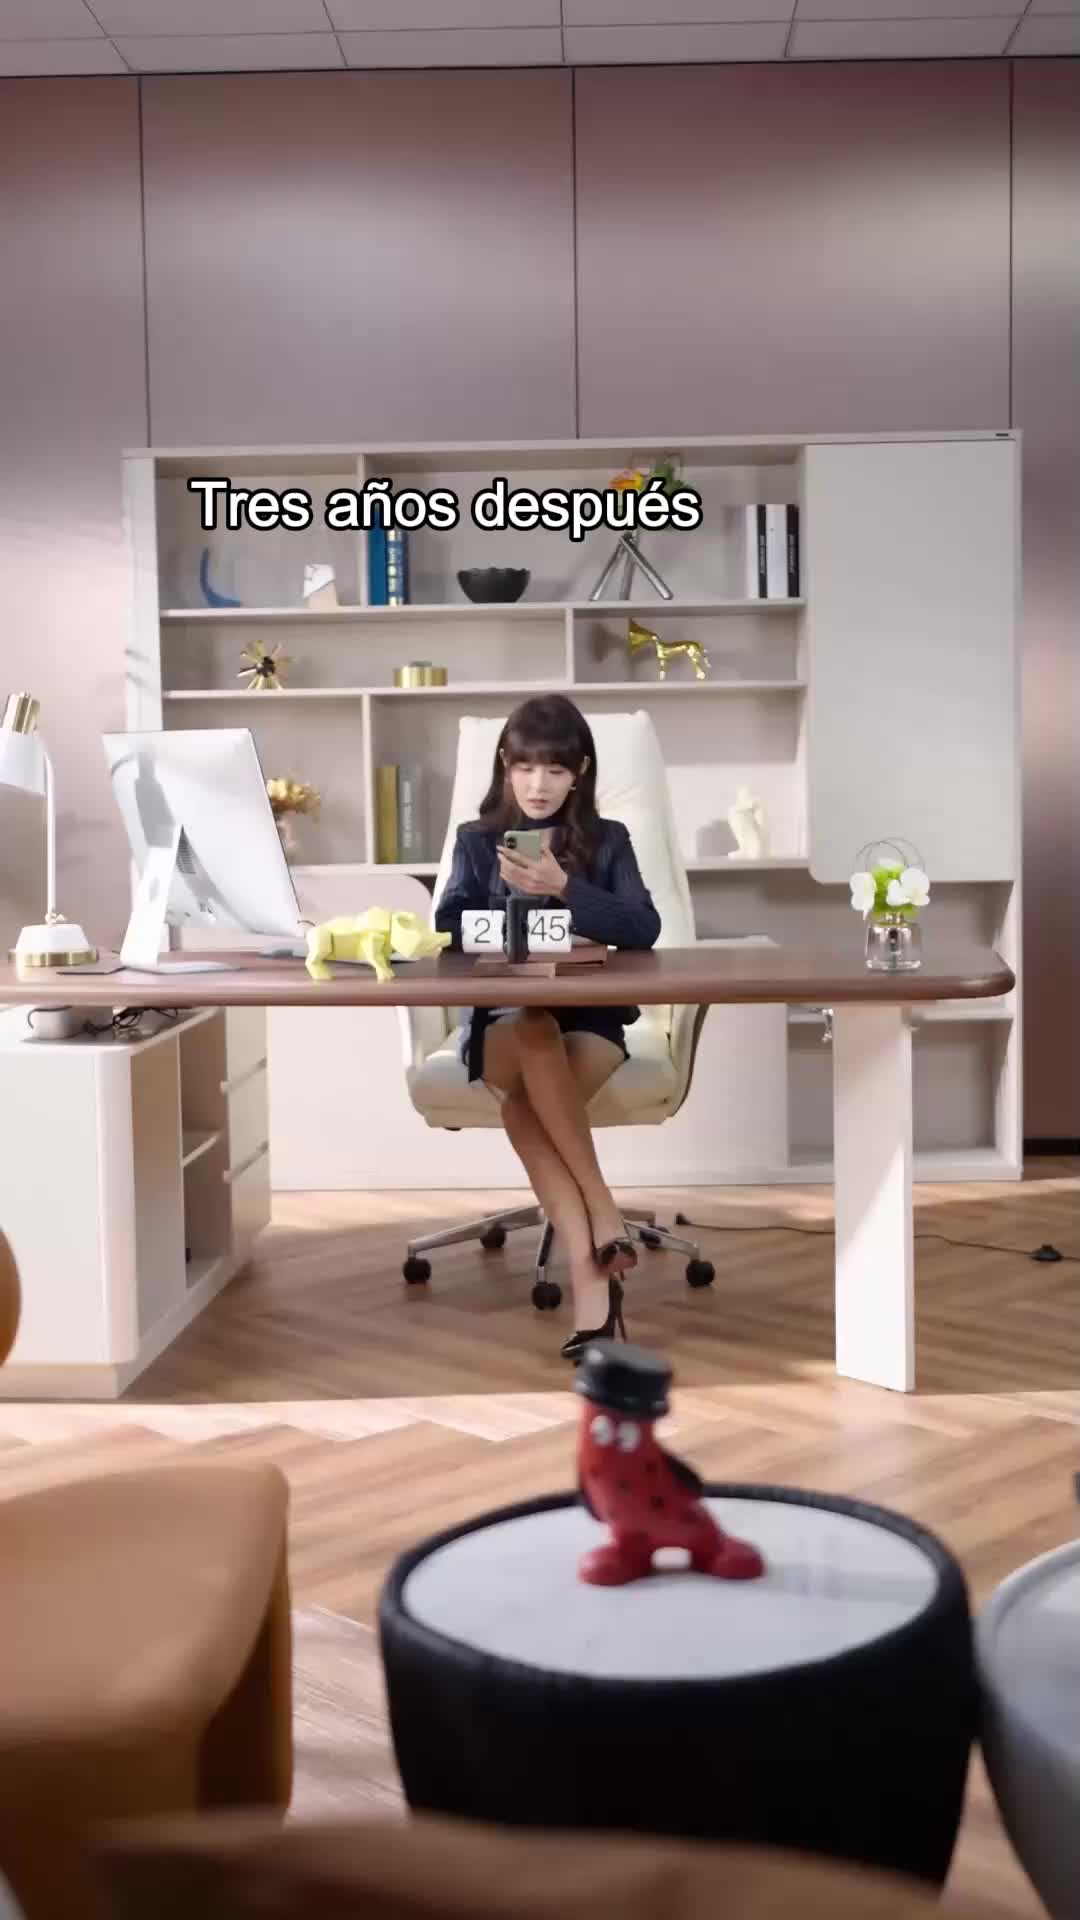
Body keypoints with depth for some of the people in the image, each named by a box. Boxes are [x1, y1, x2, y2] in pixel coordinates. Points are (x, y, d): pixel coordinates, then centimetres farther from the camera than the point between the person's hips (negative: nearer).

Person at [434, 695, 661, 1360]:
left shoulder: (607, 840, 11)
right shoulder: (476, 841, 14)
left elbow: (644, 929, -6)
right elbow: (451, 930, -1)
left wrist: (564, 889, -18)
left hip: (591, 1018, 0)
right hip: (499, 1018, 0)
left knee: (523, 1106, -33)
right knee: (536, 1034, -37)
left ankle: (588, 1275, -34)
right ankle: (604, 1215, -36)